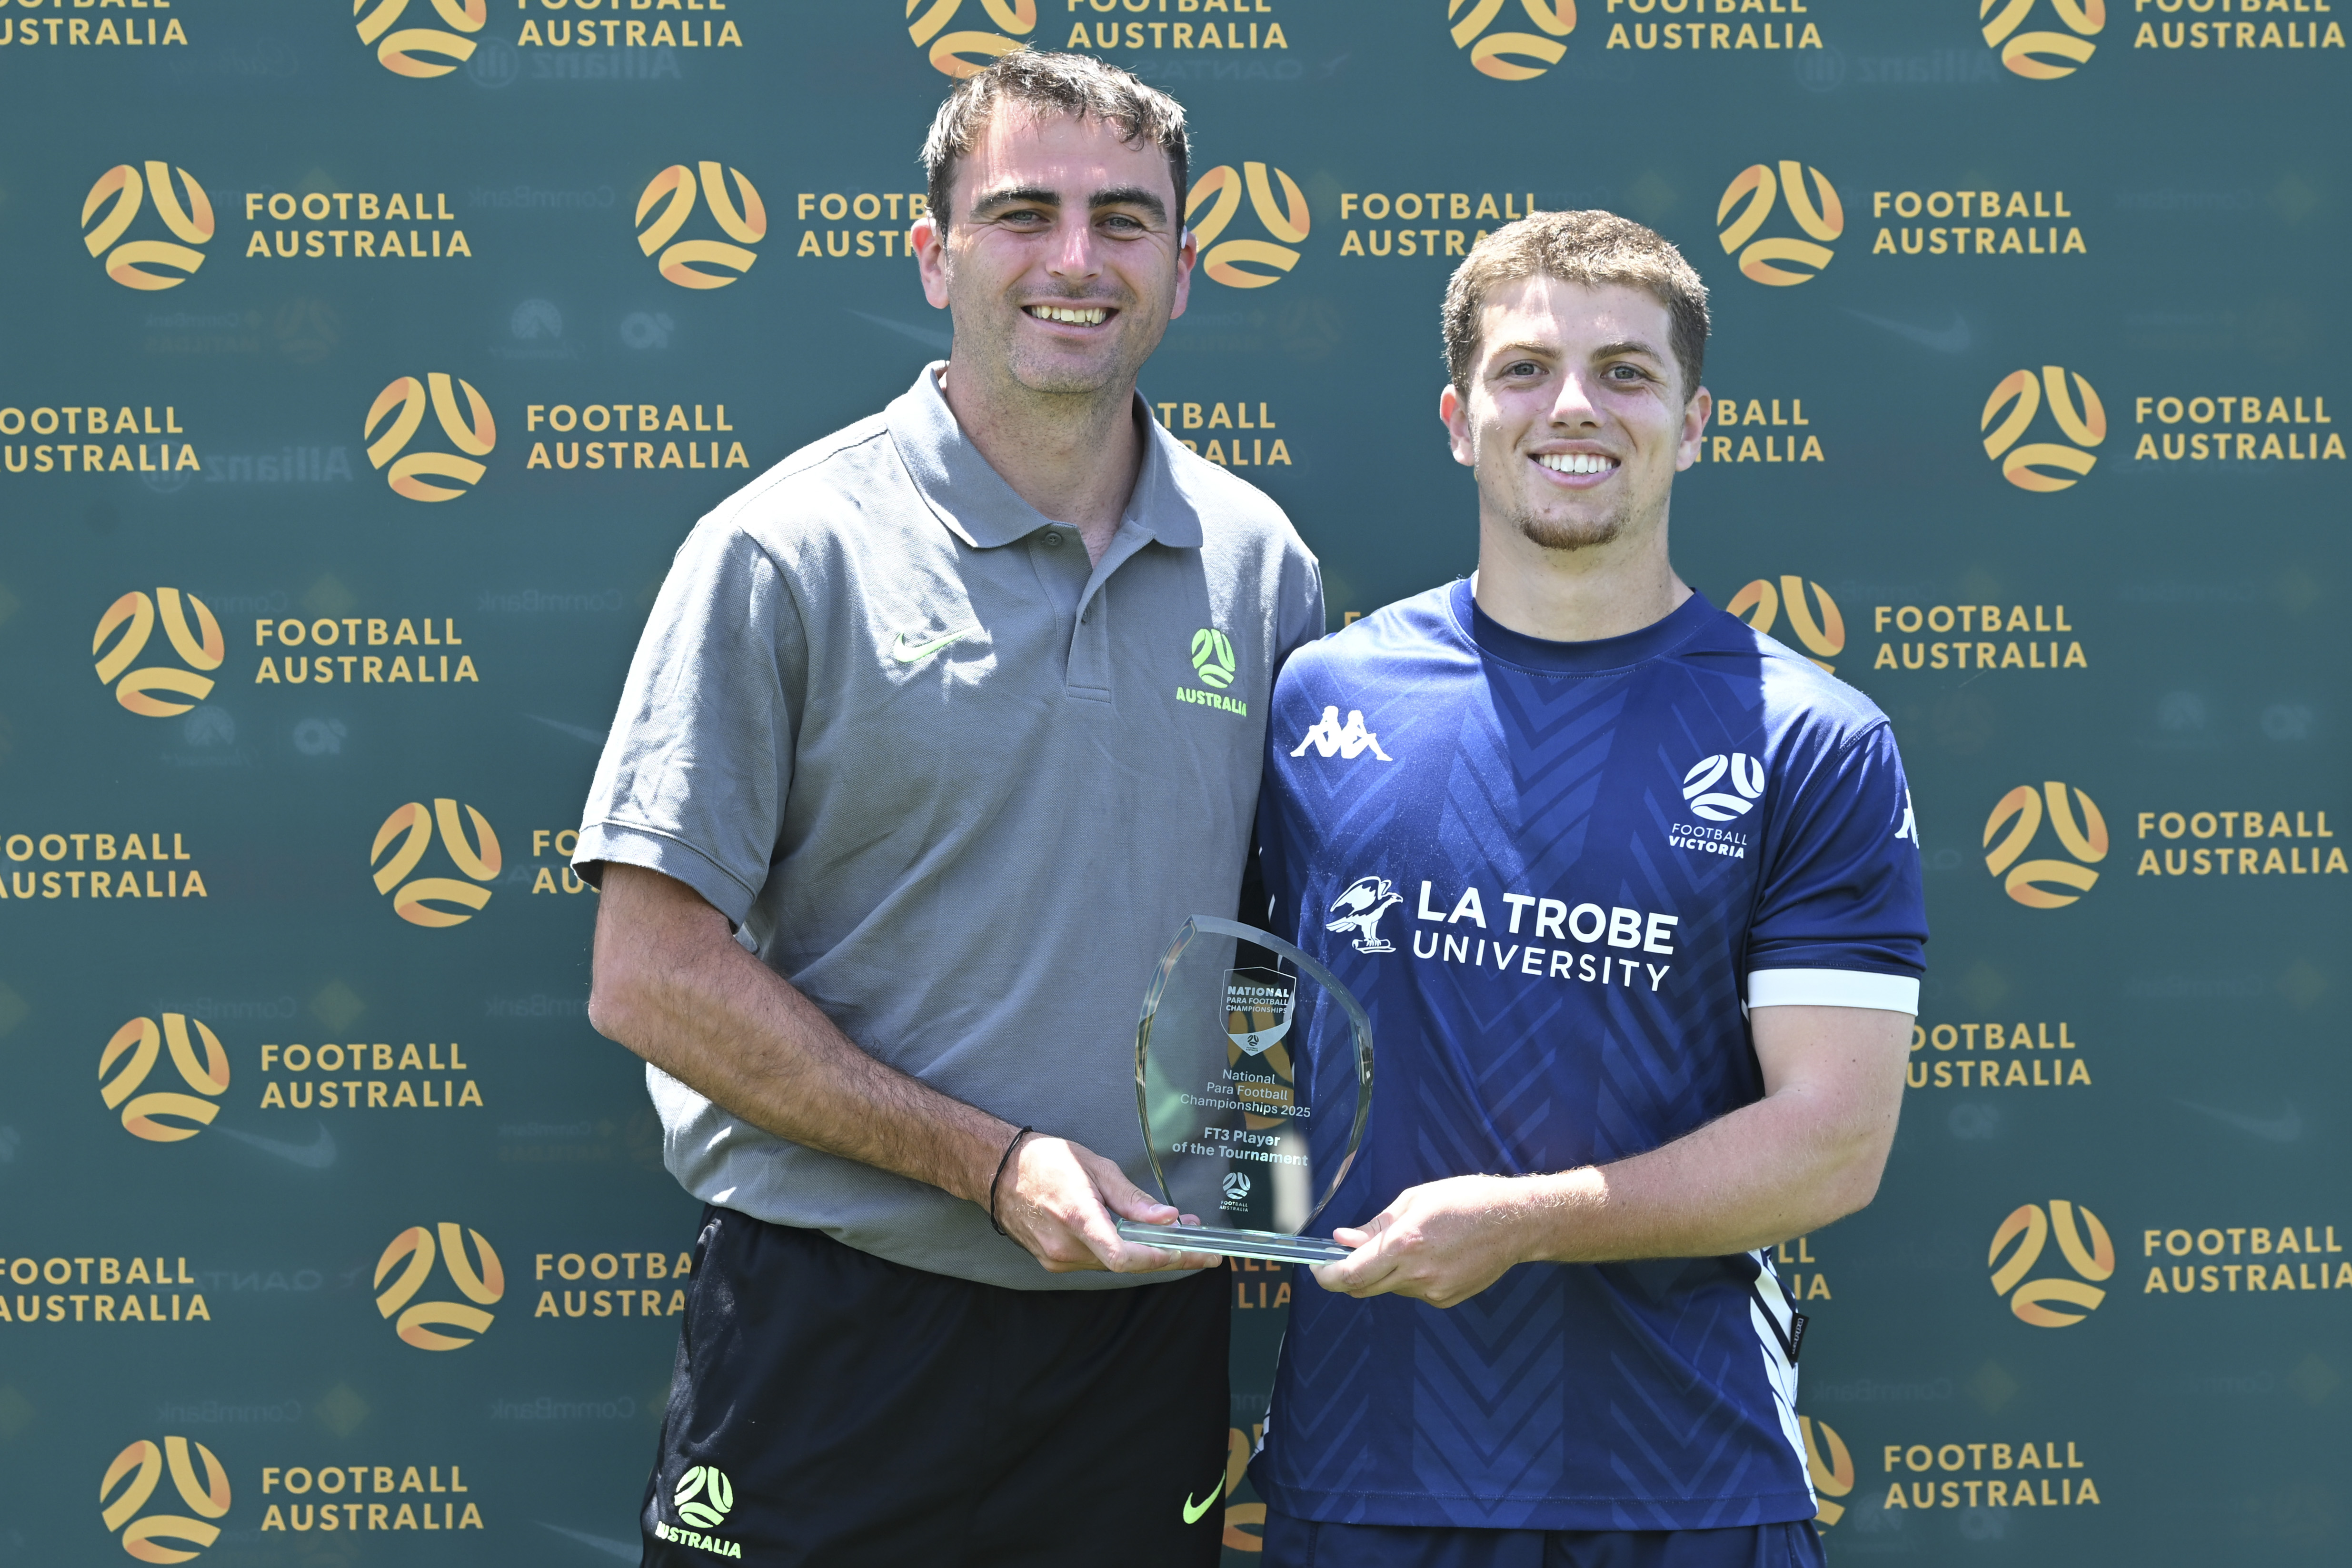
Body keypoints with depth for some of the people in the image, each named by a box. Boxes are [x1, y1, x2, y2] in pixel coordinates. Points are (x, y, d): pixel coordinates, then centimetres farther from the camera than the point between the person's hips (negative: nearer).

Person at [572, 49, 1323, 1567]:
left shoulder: (1263, 567, 6)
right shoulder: (790, 552, -6)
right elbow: (653, 977, -9)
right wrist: (989, 1163, -14)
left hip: (1150, 1326, 4)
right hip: (836, 1335, -3)